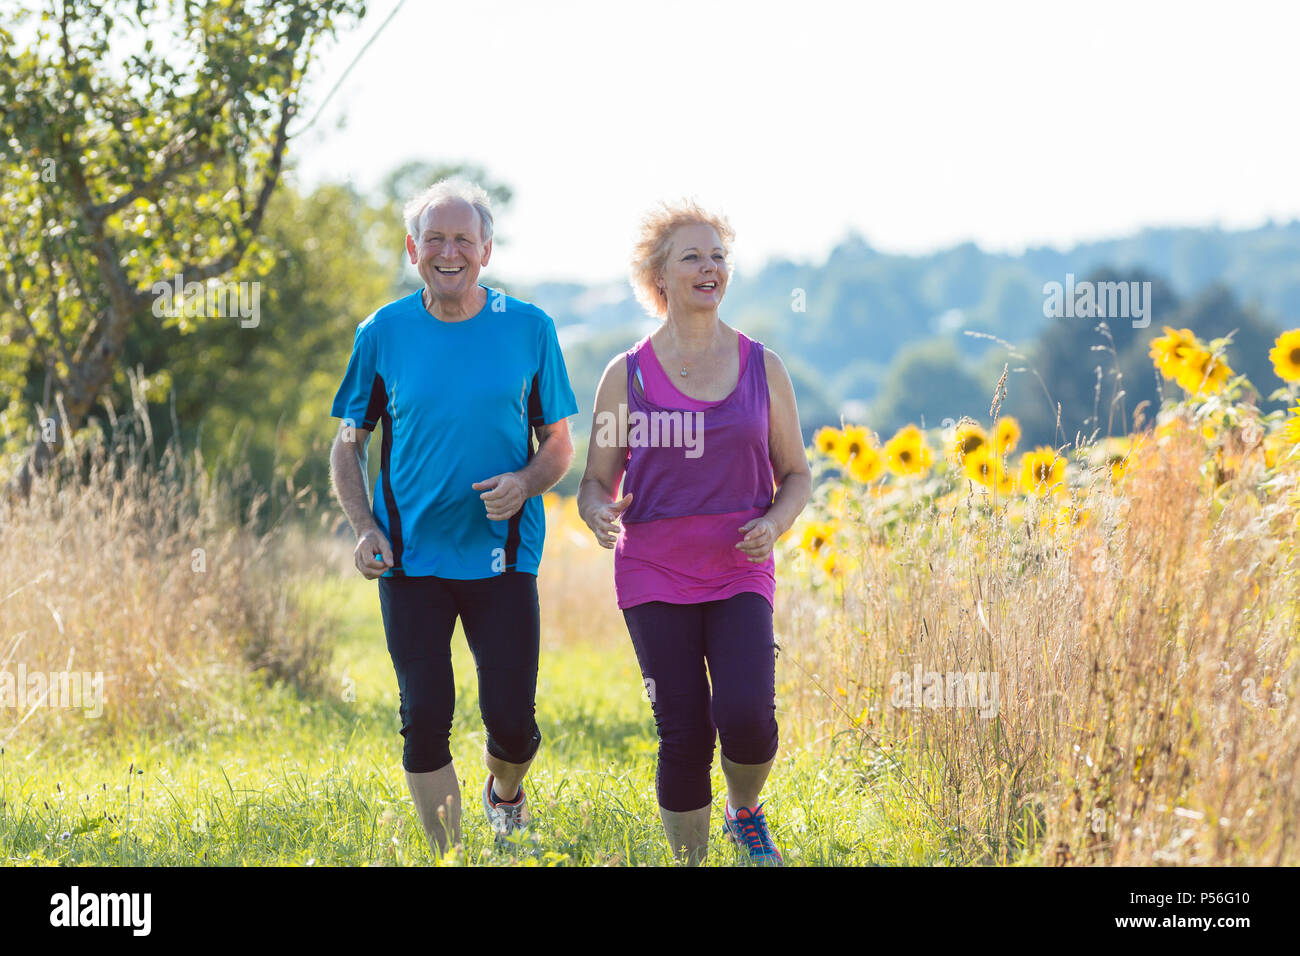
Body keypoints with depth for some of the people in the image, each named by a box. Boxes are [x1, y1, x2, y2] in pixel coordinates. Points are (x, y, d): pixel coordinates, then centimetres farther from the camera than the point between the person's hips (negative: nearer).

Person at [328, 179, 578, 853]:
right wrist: (364, 528, -6)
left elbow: (559, 444, 8)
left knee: (511, 720, -2)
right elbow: (348, 445, 9)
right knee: (424, 719, -3)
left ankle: (504, 792, 33)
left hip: (502, 559, 0)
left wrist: (526, 482, -14)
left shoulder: (529, 329, 1)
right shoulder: (382, 334, 2)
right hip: (411, 560, 0)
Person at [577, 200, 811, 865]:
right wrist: (599, 512, -17)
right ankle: (689, 858, 14)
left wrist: (773, 524, -9)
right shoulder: (627, 374, 2)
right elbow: (596, 481, 6)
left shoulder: (763, 367, 6)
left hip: (740, 574, 1)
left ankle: (745, 814, 15)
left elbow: (795, 474, 12)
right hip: (655, 576, 0)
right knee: (683, 735, -6)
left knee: (746, 718, -18)